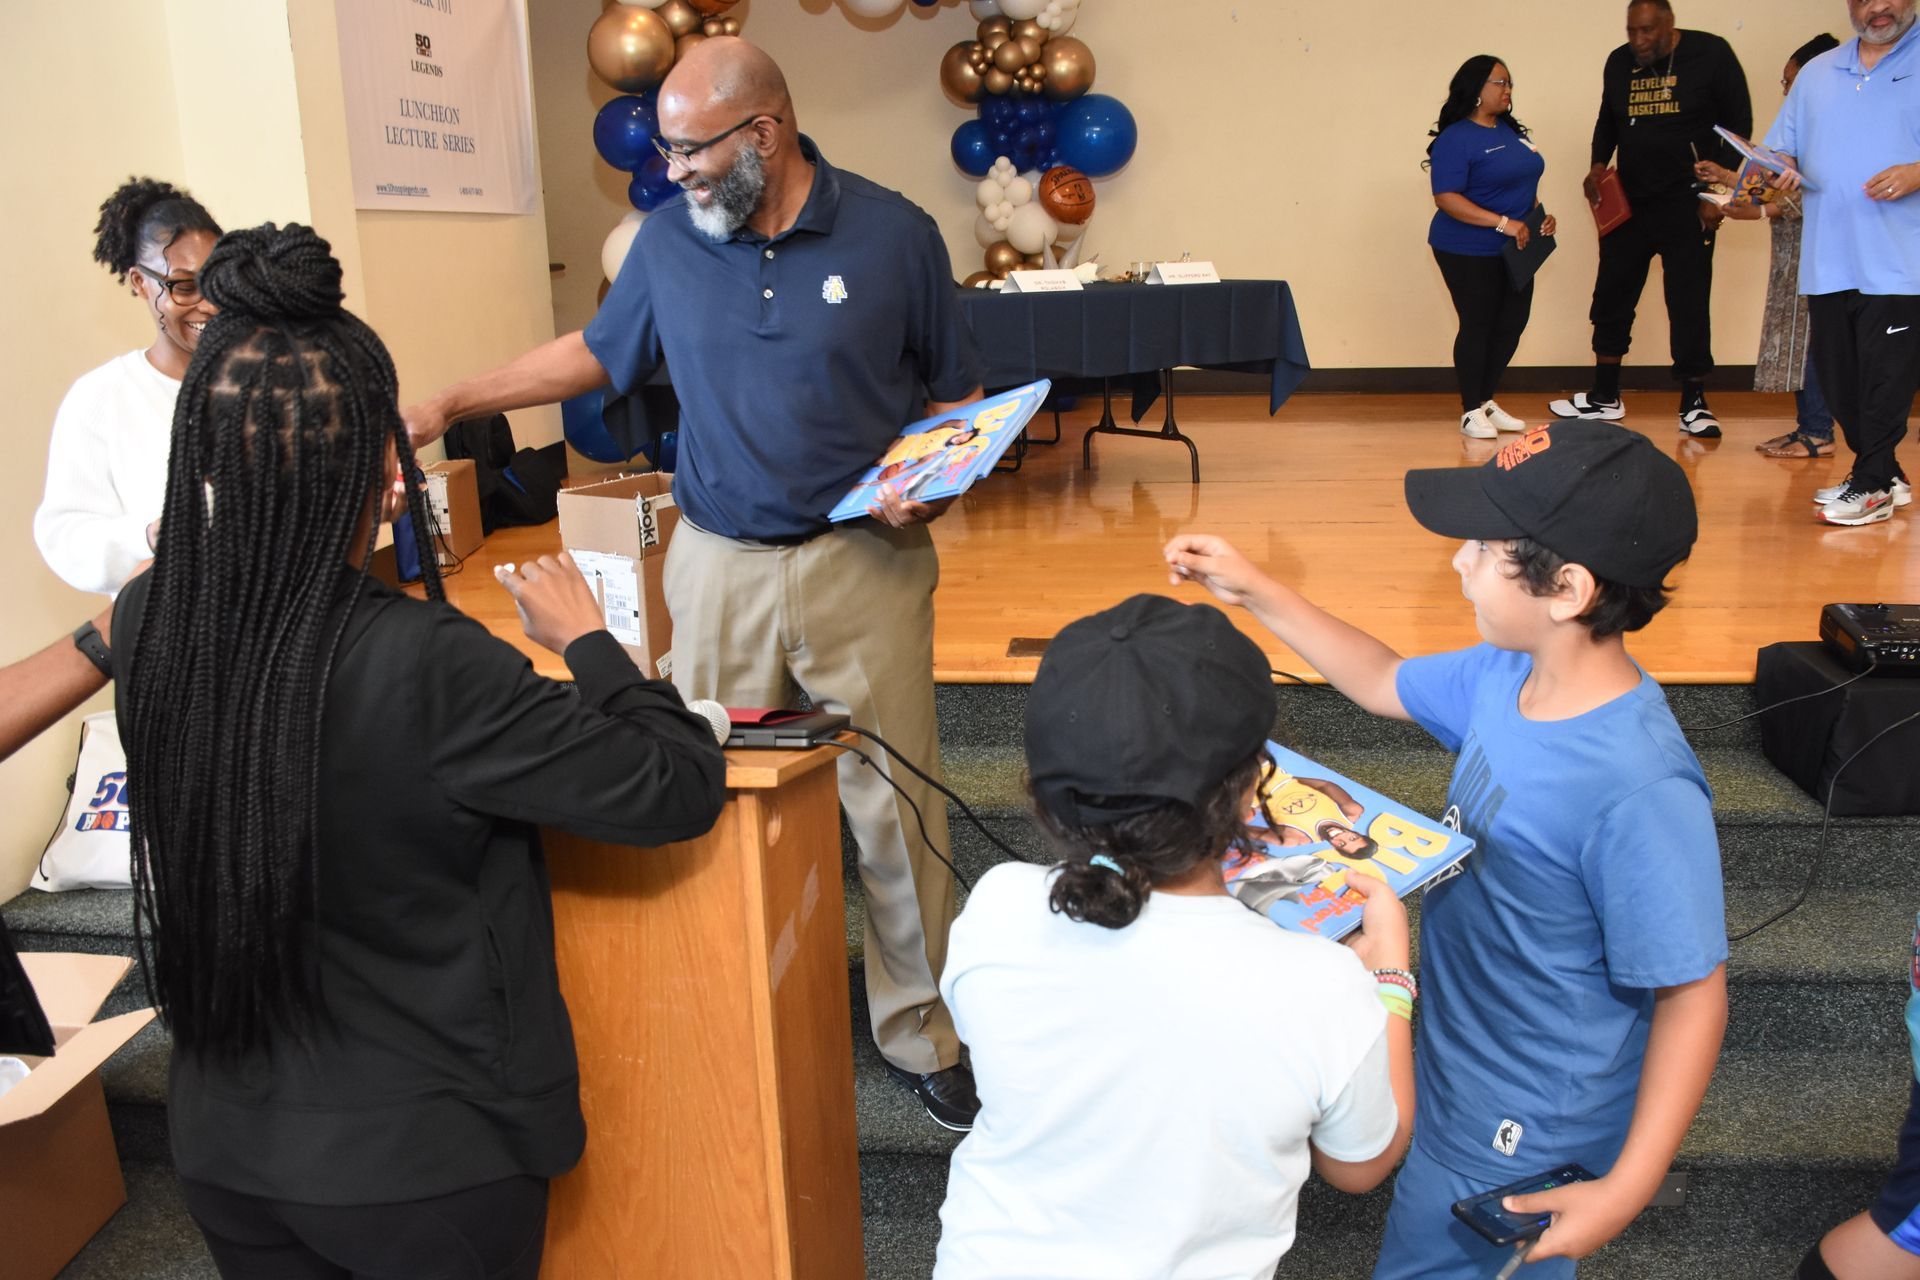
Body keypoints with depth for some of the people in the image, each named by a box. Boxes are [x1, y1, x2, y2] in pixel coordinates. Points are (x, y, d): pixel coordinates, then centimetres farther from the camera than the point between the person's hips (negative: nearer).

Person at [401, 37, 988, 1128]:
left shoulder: (892, 233, -2)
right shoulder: (670, 238, 5)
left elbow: (956, 395, 5)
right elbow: (596, 351, 18)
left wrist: (934, 482, -14)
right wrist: (447, 407, 12)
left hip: (865, 562, -2)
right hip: (718, 566, 2)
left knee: (897, 812, 3)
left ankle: (924, 1037, 20)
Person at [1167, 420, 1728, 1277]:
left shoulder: (1639, 791, -34)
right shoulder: (1504, 678, -11)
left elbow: (1693, 993, -26)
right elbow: (1383, 681, 9)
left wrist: (1627, 1189, -25)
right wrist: (1253, 593, 4)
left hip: (1520, 1143, -7)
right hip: (1456, 1076, 7)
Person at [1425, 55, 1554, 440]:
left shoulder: (1511, 131, 12)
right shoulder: (1456, 139, -13)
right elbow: (1446, 198, -22)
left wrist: (1540, 216, 3)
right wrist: (1502, 223, -26)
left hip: (1513, 251, 8)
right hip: (1469, 253, -8)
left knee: (1512, 324, 9)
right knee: (1477, 326, -2)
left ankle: (1487, 401, 24)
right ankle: (1471, 412, 10)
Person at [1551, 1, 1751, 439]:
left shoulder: (1711, 54, -7)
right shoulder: (1619, 62, 5)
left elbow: (1739, 124, -4)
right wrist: (1598, 163, 1)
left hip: (1685, 204, -4)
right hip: (1628, 201, 4)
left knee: (1689, 304, -1)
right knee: (1611, 296, 5)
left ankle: (1693, 404, 8)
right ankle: (1604, 397, 17)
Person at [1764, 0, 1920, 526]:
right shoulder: (1816, 73, 18)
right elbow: (1782, 148, 19)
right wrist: (1780, 169, -3)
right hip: (1829, 261, 6)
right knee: (1837, 375, 9)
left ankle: (1871, 486, 4)